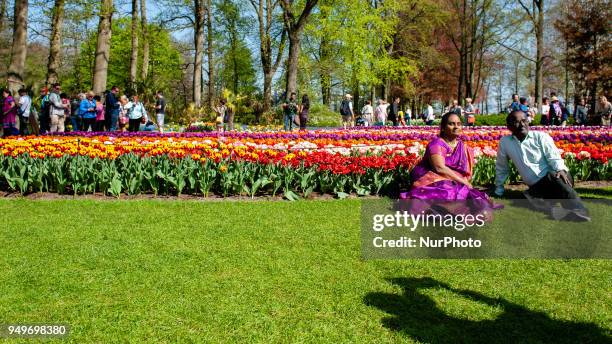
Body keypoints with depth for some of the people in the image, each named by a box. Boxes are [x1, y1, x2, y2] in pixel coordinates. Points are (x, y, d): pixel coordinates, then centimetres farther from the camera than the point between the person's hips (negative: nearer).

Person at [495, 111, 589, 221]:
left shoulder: (541, 136, 1)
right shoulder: (504, 142, 7)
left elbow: (554, 157, -8)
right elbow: (501, 167, 19)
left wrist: (561, 170, -28)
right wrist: (499, 186, 21)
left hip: (555, 177, -3)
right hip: (537, 186, 3)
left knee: (553, 176, -38)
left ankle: (581, 215, -48)